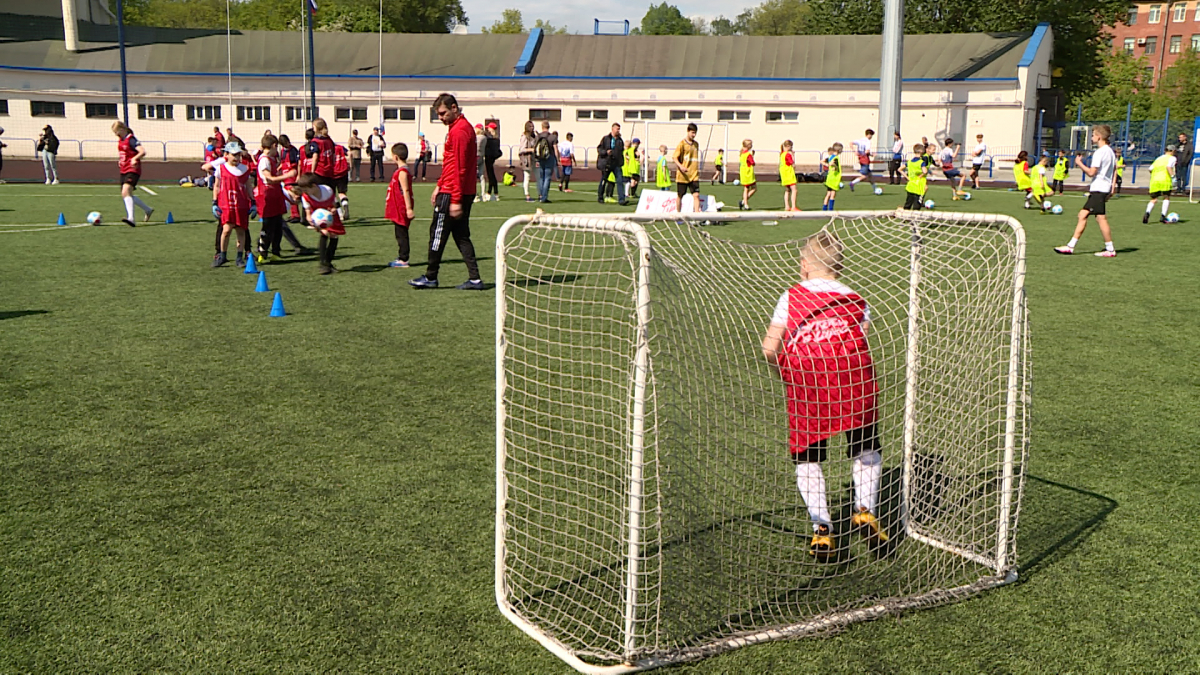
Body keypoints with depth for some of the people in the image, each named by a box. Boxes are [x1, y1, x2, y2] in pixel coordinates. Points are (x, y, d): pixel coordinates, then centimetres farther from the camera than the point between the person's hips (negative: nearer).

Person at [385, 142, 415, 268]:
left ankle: (403, 260, -1)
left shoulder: (402, 172, -18)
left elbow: (406, 191, -22)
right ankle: (401, 258, 20)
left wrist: (409, 209, -24)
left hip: (401, 209, -10)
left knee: (401, 233, -5)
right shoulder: (402, 170, 13)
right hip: (398, 210, 10)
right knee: (400, 233, 14)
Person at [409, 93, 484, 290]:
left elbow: (459, 168, -20)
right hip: (465, 192, 10)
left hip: (452, 193, -10)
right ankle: (474, 278, 8)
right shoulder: (457, 127, 16)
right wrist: (439, 186, 21)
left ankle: (430, 277, 10)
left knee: (438, 233, 1)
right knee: (461, 235, 10)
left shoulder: (459, 131, -16)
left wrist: (456, 200, -22)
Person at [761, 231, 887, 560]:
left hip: (804, 376, -1)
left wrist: (787, 366, 30)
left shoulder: (792, 297, 19)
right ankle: (865, 509, 0)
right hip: (853, 372, 1)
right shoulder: (856, 300, 24)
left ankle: (822, 527, 1)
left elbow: (769, 350, 10)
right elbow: (862, 343, 6)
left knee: (806, 457, 12)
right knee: (866, 449, 17)